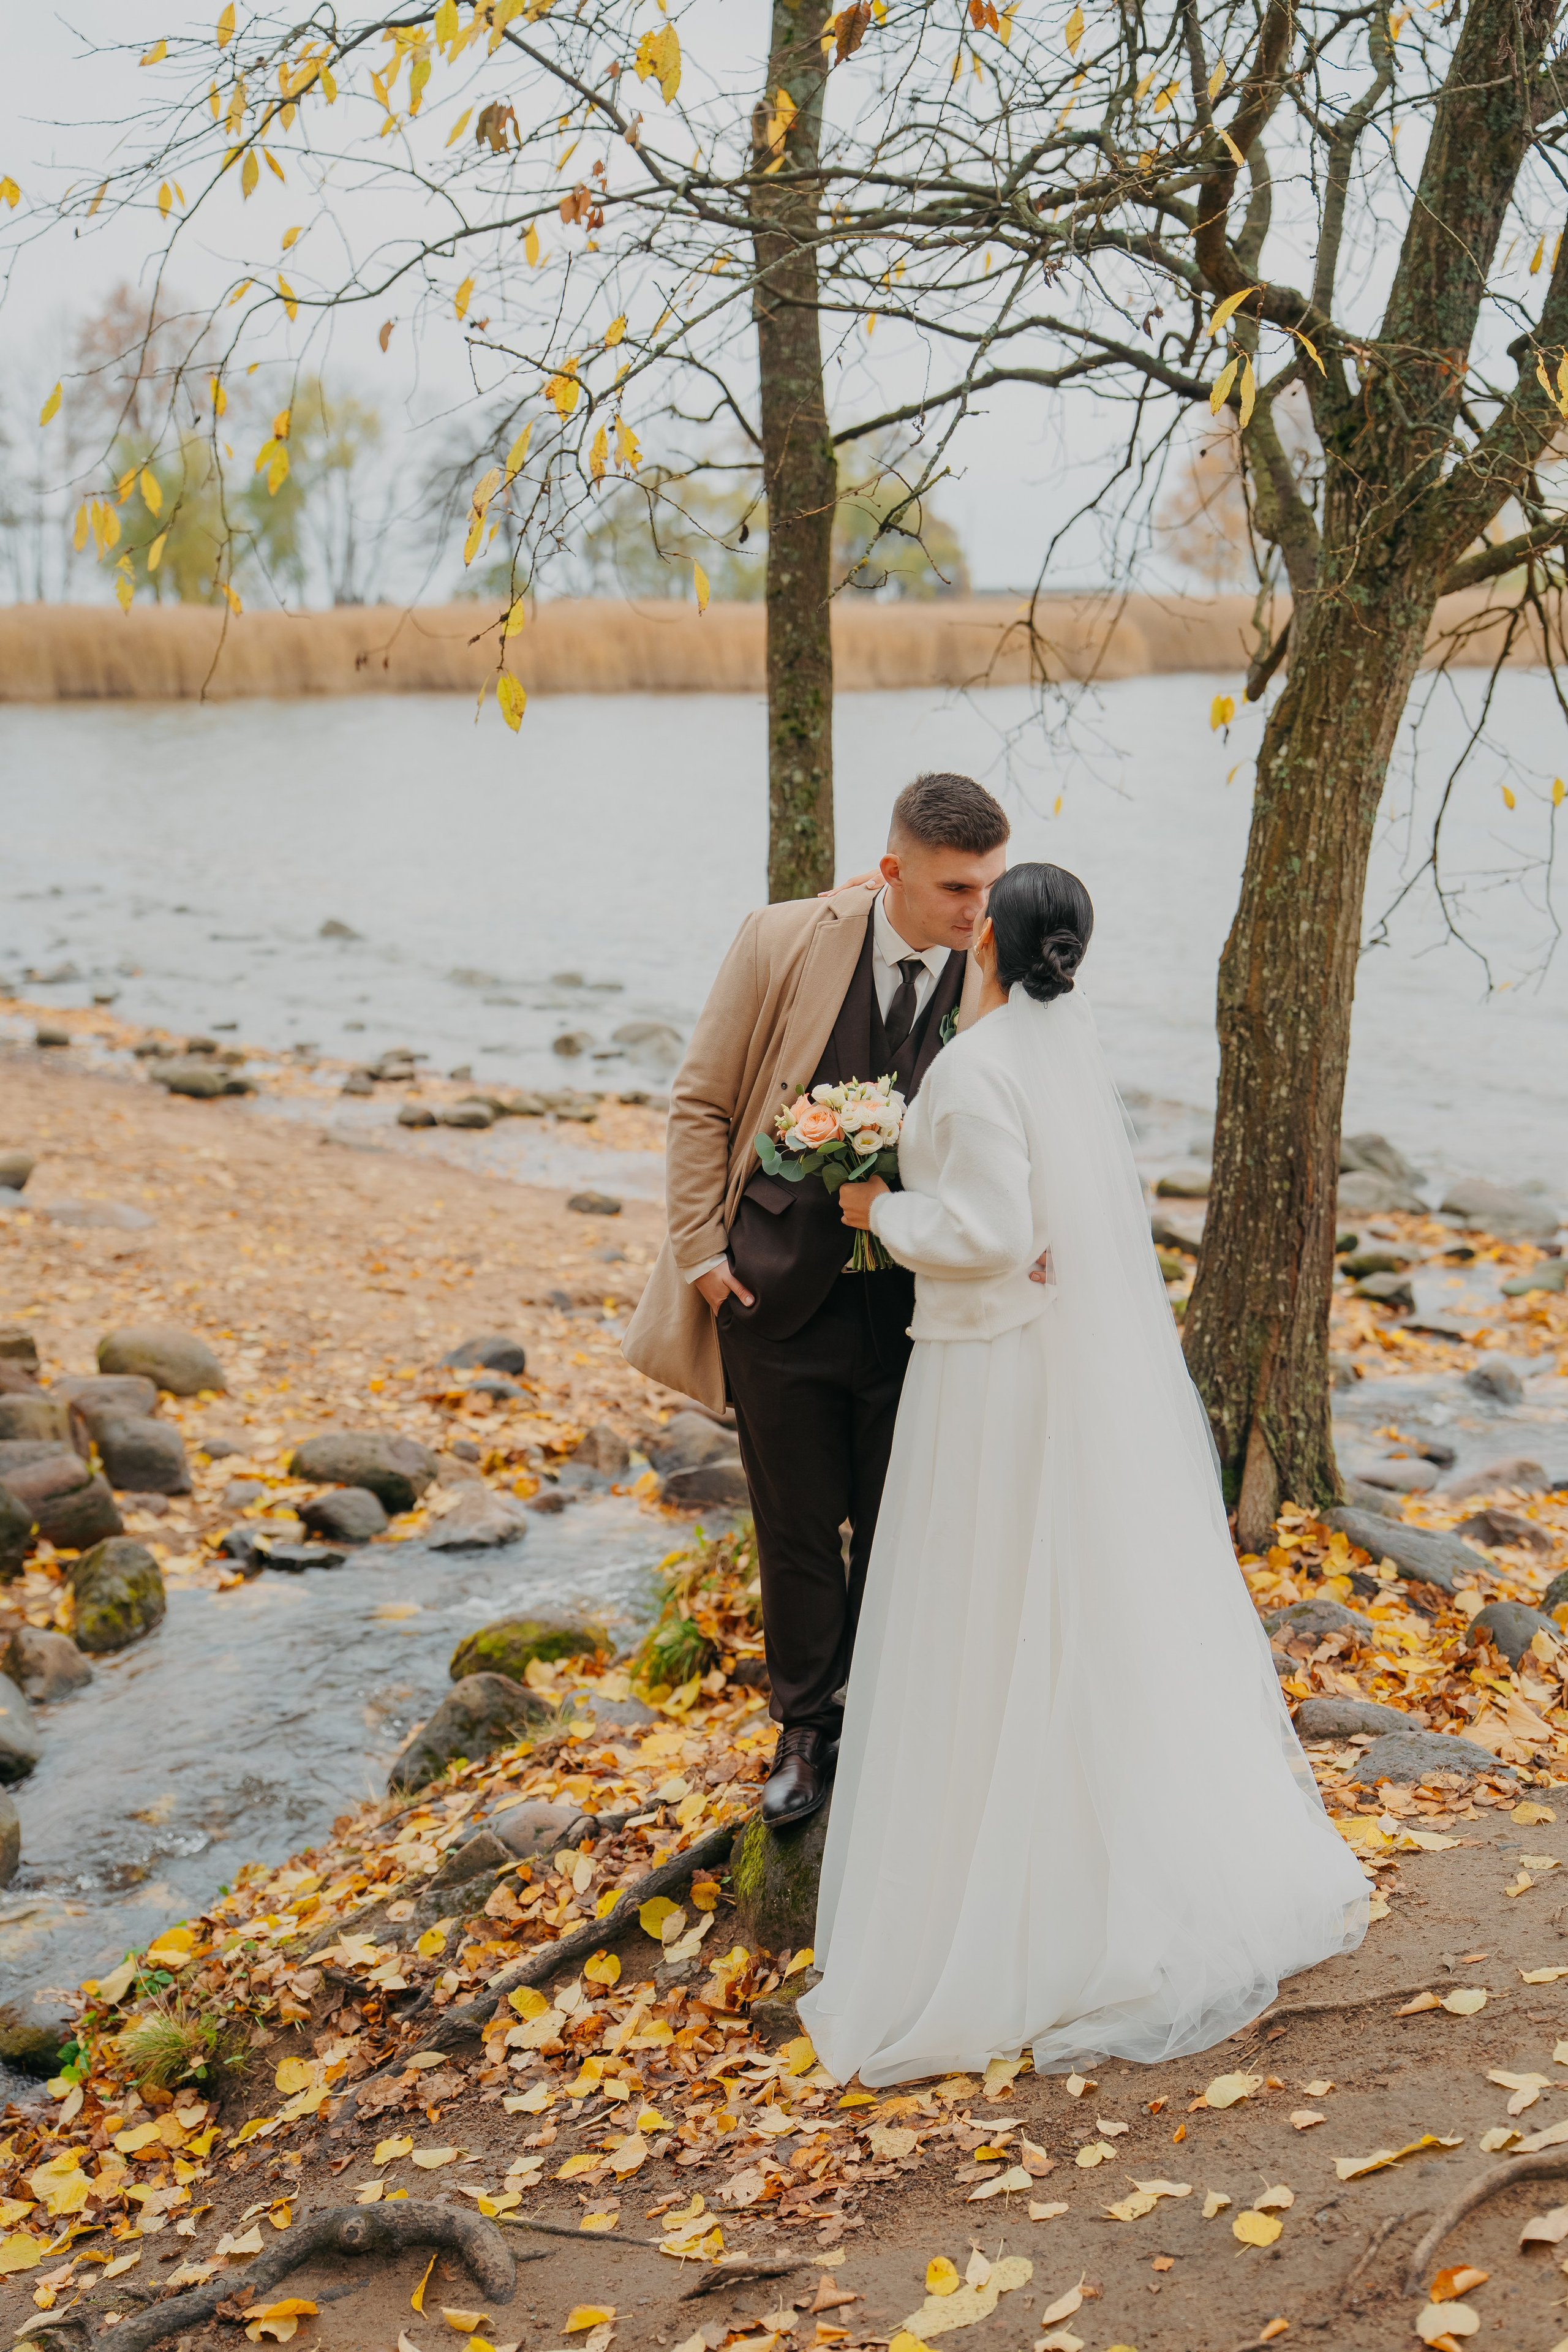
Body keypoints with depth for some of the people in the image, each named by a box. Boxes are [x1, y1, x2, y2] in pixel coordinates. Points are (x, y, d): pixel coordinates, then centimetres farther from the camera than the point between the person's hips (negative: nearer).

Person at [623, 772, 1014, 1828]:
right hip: (780, 1292, 0)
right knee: (798, 1524, 13)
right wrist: (702, 1252, -5)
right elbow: (702, 1103, -3)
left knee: (898, 1530, 12)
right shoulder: (783, 943, -12)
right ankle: (806, 1727, 33)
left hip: (919, 1298, 1)